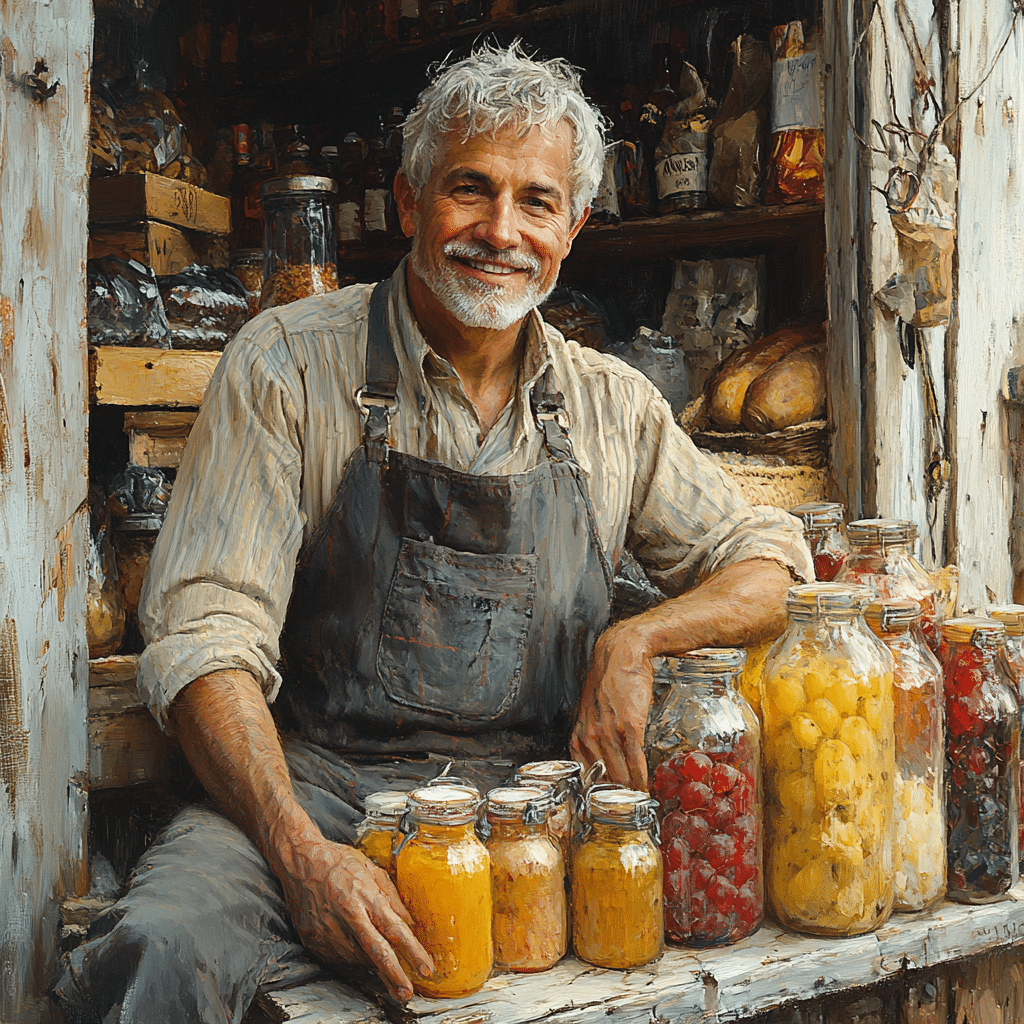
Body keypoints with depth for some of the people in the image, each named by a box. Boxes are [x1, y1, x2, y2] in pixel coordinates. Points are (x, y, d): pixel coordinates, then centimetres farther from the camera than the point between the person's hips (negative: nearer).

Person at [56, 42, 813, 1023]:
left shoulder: (613, 407, 9)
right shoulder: (285, 365, -2)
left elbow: (769, 559, 13)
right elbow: (204, 635, -8)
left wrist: (635, 641, -8)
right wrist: (298, 851, -24)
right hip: (319, 788, -4)